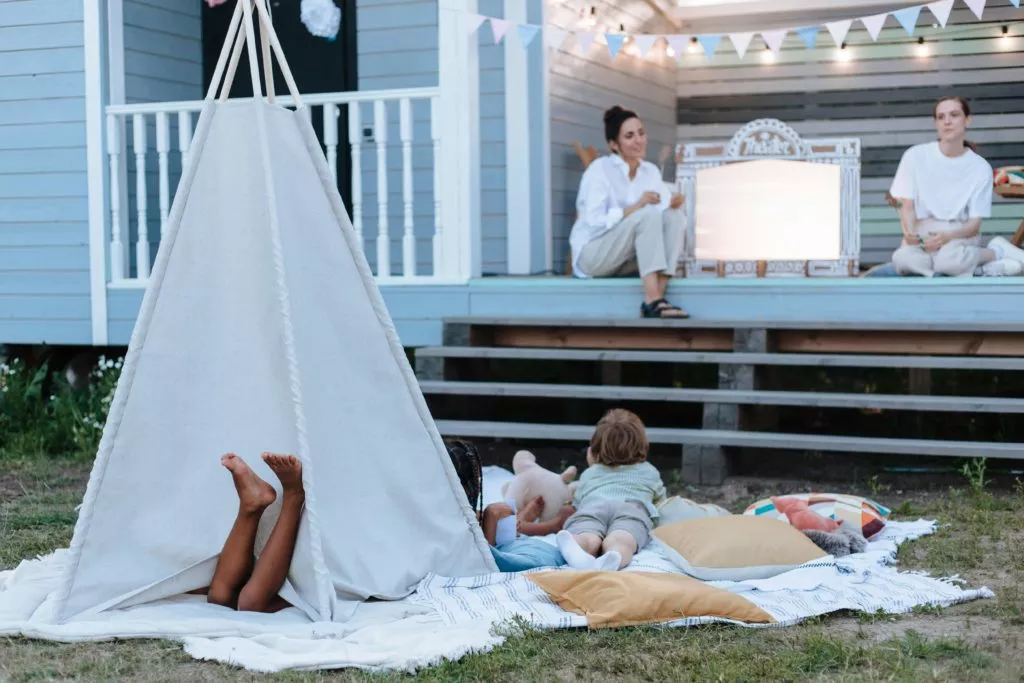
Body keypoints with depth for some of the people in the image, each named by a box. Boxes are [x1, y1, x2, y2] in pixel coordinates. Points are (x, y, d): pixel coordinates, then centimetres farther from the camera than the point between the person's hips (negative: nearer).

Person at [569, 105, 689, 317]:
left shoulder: (651, 171, 8)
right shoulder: (600, 169, -11)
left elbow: (664, 208, 0)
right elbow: (595, 220, -20)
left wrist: (673, 204, -22)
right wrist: (636, 207, -28)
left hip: (628, 258, 6)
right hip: (592, 255, -6)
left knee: (673, 215, -17)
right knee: (648, 215, -29)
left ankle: (659, 296, -28)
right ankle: (652, 301, -38)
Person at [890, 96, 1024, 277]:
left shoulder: (980, 167, 0)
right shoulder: (915, 156, 1)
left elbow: (975, 223, -3)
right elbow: (907, 206, 1)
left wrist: (948, 236, -25)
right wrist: (909, 233, -23)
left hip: (960, 233, -2)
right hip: (923, 230, 2)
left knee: (949, 259, -40)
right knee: (903, 259, -36)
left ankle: (997, 252, -7)